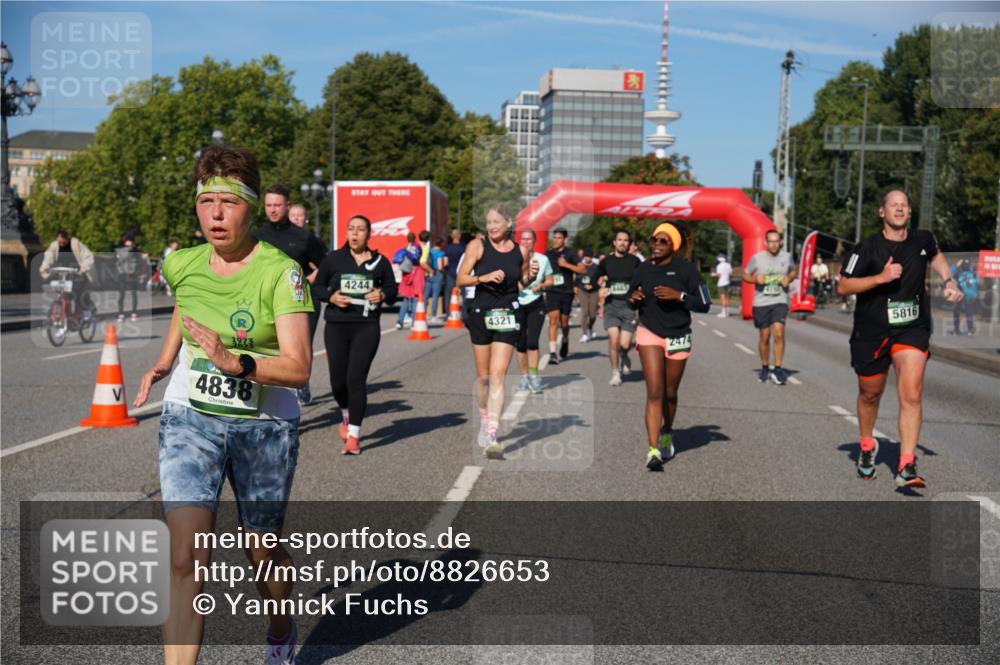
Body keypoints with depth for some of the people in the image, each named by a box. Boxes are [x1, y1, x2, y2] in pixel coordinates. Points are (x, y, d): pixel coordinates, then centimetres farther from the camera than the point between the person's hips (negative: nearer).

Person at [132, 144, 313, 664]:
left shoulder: (280, 271, -17)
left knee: (262, 553, 15)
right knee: (185, 559, -12)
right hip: (190, 419, 3)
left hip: (264, 426, -2)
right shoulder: (183, 265, -2)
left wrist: (235, 362, -37)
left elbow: (298, 367, -24)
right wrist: (161, 366, 16)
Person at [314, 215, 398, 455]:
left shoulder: (380, 261, 7)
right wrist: (331, 296, -11)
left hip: (367, 327, -1)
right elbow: (317, 286, 9)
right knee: (338, 380, 3)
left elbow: (392, 289, 15)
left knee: (356, 378, -10)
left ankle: (353, 435, -3)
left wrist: (383, 295, -7)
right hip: (336, 326, 1)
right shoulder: (333, 259, 4)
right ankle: (347, 415, 36)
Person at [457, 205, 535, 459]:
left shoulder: (521, 251, 4)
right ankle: (484, 421, 36)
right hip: (481, 314, 0)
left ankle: (491, 437, -13)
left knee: (497, 376, -9)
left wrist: (530, 277, -4)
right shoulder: (478, 246, -2)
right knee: (483, 377, 11)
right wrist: (484, 277, -20)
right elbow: (461, 278, -5)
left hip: (507, 316, 0)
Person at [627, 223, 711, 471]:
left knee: (670, 394, 13)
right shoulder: (643, 269, 1)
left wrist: (679, 296, -23)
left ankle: (667, 433, 41)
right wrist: (633, 298, -9)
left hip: (678, 337, 0)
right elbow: (631, 298, 14)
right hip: (649, 333, 0)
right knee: (654, 393, -12)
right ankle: (653, 451, -14)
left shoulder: (686, 269, -8)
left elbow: (704, 304, -9)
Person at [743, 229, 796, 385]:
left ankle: (778, 369, -8)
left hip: (780, 301, 0)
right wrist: (756, 279, -14)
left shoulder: (786, 257, 2)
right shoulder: (757, 258, -2)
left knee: (779, 333, -16)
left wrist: (789, 278, -2)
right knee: (764, 337, 7)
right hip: (761, 302, 0)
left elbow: (794, 271, 20)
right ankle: (765, 368, 26)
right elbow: (745, 275, 7)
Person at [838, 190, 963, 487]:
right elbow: (843, 287, -11)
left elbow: (935, 256, 27)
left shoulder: (923, 240, 2)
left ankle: (906, 468, -13)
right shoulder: (868, 247, -11)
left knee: (911, 395, -14)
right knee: (870, 395, 14)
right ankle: (867, 446, 42)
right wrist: (881, 277, -22)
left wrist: (948, 281, 11)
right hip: (871, 332, -1)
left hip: (912, 329, 1)